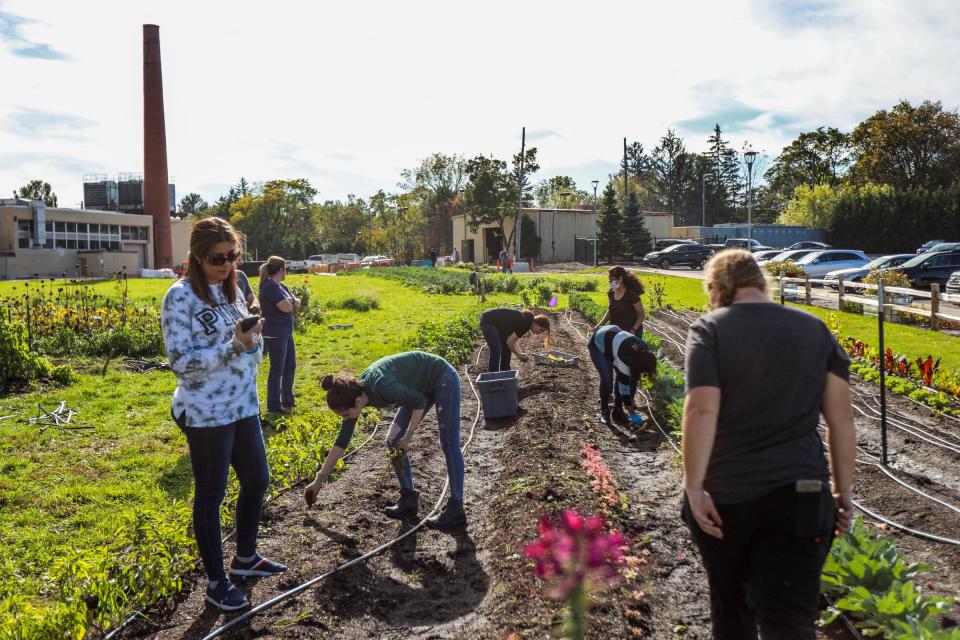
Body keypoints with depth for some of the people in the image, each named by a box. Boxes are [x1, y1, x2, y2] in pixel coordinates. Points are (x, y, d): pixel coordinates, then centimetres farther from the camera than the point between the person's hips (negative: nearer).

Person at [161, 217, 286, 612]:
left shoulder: (231, 289, 8)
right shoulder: (180, 296, -13)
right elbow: (181, 361, -17)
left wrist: (253, 338, -6)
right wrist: (234, 346, -26)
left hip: (242, 407, 8)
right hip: (206, 413, -7)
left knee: (257, 480, 18)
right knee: (210, 495, 6)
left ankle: (245, 557, 39)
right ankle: (216, 582, 23)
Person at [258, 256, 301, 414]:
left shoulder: (280, 286, 13)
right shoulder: (270, 286, -17)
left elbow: (297, 304, 10)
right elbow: (287, 307, -23)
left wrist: (291, 301, -11)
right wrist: (292, 301, -3)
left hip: (286, 333, 10)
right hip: (275, 335, -10)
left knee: (290, 367, 16)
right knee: (277, 370, -1)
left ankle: (287, 401, 29)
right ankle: (274, 406, 10)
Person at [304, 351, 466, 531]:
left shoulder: (381, 386, -35)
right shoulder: (353, 393, -11)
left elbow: (420, 402, -22)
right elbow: (342, 442, -2)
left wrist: (407, 438, -15)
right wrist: (318, 481, 2)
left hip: (443, 379, -8)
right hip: (423, 387, 8)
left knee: (449, 444, -9)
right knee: (393, 442, 2)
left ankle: (456, 509, -5)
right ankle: (409, 500, 10)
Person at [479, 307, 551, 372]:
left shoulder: (525, 320, 5)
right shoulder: (525, 324, -23)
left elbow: (514, 338, 14)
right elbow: (509, 342, -22)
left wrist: (520, 353, 0)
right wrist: (519, 355, -8)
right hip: (488, 322, -10)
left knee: (506, 349, 10)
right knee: (496, 351, -15)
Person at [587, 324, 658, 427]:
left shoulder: (644, 352, -19)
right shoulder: (626, 357, -40)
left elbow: (634, 378, -6)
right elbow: (624, 386, -33)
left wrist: (630, 400, -5)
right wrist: (631, 412, -27)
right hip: (597, 344, -7)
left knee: (621, 377, -6)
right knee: (607, 378, -21)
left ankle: (618, 411, 6)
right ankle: (604, 412, -4)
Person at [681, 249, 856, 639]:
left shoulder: (709, 329, -5)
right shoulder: (815, 330, 7)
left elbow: (701, 410, -17)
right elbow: (841, 417, 4)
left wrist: (694, 486, -13)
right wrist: (843, 492, 10)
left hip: (724, 495, -2)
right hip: (800, 496, 2)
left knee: (731, 604, 20)